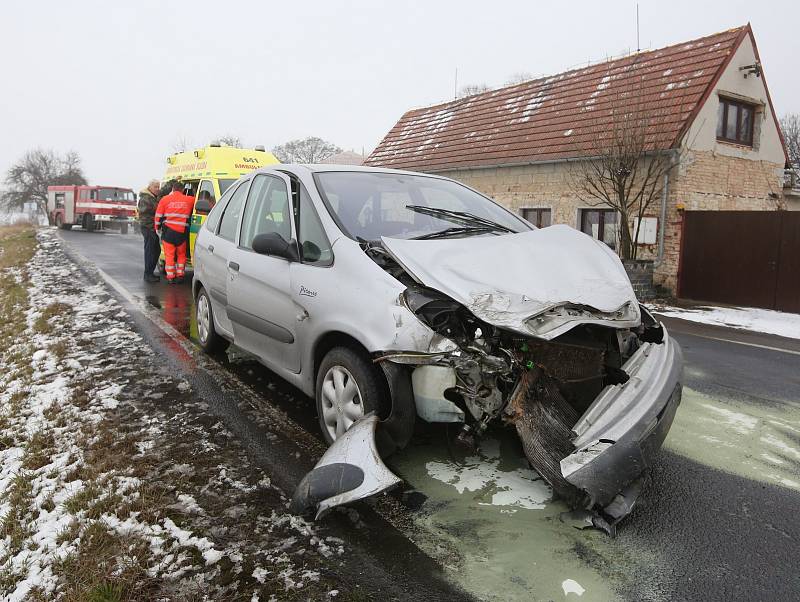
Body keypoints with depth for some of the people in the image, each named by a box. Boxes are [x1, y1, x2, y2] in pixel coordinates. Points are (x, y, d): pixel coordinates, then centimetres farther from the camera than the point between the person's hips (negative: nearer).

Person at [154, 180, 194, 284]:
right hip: (182, 232, 1)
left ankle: (170, 277, 8)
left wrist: (157, 228, 14)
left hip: (168, 231, -1)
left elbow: (158, 215, 4)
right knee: (181, 254, 15)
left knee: (169, 254, 6)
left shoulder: (165, 199, 2)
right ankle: (180, 275, 15)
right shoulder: (189, 200, 2)